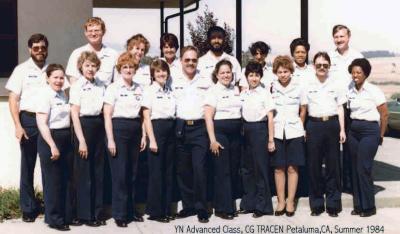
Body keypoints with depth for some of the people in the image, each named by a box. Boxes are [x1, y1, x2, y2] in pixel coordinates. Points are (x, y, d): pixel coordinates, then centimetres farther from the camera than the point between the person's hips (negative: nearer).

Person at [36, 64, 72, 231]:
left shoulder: (63, 95, 11)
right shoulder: (45, 95, -10)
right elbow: (42, 123, -16)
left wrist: (69, 141, 11)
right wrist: (52, 146, -21)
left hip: (65, 139, 7)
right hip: (50, 139, -7)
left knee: (64, 180, 11)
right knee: (53, 181, 0)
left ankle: (62, 215, 23)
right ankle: (54, 219, 9)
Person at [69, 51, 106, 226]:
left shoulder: (101, 85, 11)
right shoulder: (77, 86, -4)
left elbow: (104, 109, 12)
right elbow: (74, 114, -8)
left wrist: (107, 133, 2)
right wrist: (81, 140, -14)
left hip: (99, 126, 5)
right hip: (84, 126, -5)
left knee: (98, 171, 10)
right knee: (84, 172, 1)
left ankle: (97, 212, 20)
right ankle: (85, 214, 10)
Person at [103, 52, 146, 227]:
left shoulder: (139, 89, 11)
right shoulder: (113, 88, -4)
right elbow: (107, 116, -7)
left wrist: (143, 135, 9)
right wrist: (110, 140, -13)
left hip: (135, 131, 5)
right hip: (118, 129, -5)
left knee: (132, 173, 10)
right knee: (119, 173, -3)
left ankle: (130, 210, 20)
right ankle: (119, 214, 5)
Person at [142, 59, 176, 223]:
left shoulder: (170, 91, 14)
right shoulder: (149, 91, -2)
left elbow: (174, 113, 14)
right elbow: (146, 117, -7)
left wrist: (176, 131, 2)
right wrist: (152, 140, -13)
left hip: (171, 130, 6)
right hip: (156, 128, -6)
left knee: (168, 171, 8)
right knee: (156, 171, -2)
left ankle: (166, 209, 16)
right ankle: (154, 211, 6)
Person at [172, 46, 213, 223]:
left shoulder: (206, 81, 6)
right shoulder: (174, 82, 8)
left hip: (200, 127, -2)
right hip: (180, 127, 2)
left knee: (199, 169, -8)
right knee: (183, 169, 5)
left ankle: (201, 208, 1)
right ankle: (188, 205, 16)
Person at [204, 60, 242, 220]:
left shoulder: (236, 90, 12)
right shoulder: (213, 91, -6)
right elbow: (208, 116, -11)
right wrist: (212, 139, -17)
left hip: (236, 133, 6)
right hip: (220, 133, -6)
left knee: (234, 169, 8)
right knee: (222, 171, -3)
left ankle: (231, 204, 19)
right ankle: (222, 208, 4)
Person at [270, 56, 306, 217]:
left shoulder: (298, 87, 0)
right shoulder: (272, 88, 2)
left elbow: (303, 110, 10)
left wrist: (299, 127, 9)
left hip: (294, 132, -1)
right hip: (277, 132, 1)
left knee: (292, 168, 1)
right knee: (279, 168, 4)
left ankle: (290, 201, 10)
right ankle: (281, 201, 13)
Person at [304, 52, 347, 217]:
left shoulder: (335, 84, 7)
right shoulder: (308, 85, 6)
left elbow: (340, 108, 7)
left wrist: (342, 130, 0)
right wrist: (302, 130, 0)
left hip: (332, 124, 0)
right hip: (314, 125, 0)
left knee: (333, 164, 2)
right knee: (314, 165, 2)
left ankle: (333, 204, 11)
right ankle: (316, 204, 13)